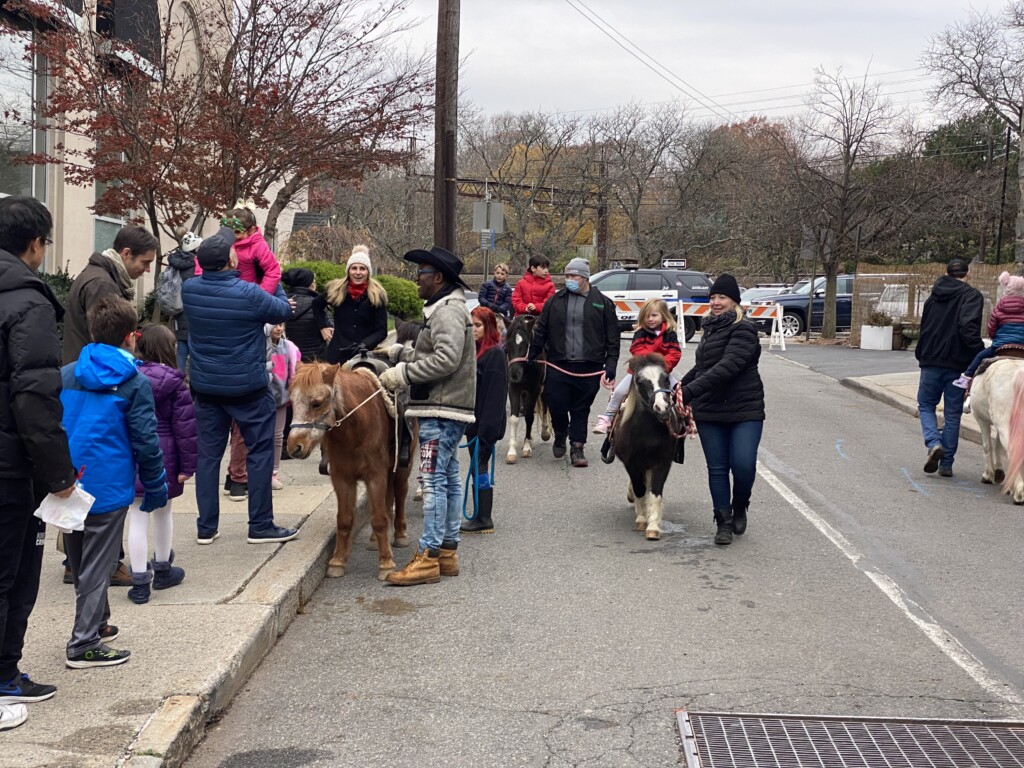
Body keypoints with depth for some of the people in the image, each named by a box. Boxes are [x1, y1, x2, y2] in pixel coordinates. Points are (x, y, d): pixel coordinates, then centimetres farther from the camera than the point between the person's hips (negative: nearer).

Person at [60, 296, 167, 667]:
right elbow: (145, 441, -10)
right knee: (96, 565, 2)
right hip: (108, 487, -5)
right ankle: (84, 644, 4)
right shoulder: (135, 382, -9)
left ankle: (97, 622, 35)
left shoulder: (64, 375, 5)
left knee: (79, 561, 20)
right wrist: (156, 485, 2)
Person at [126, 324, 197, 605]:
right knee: (163, 513, 16)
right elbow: (185, 425, -9)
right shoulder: (174, 382, -9)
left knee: (137, 518, 4)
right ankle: (162, 570, 33)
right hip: (163, 457, -2)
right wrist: (187, 465, -3)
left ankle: (140, 582, 3)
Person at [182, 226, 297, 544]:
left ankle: (206, 527, 14)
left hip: (205, 385, 5)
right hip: (248, 386, -5)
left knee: (208, 453, 10)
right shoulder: (249, 294, -18)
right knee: (260, 452, 5)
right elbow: (284, 311, 0)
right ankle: (260, 526, 8)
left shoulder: (190, 290, -4)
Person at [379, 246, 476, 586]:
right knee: (449, 479, 13)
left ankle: (428, 557, -9)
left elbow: (446, 360, -25)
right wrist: (398, 353, 16)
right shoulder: (443, 309, 20)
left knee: (434, 480, -10)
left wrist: (403, 373, -20)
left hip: (441, 411, -11)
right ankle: (447, 551, 19)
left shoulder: (448, 311, -14)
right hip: (447, 409, 11)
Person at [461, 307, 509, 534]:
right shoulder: (473, 350, 13)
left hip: (486, 423, -8)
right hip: (474, 421, 8)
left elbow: (496, 393, -18)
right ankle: (480, 516, 19)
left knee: (479, 467, -5)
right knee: (477, 468, 12)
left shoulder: (495, 353, -12)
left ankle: (484, 520, 2)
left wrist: (486, 427, -23)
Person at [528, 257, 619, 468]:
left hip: (588, 369, -1)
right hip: (558, 366, 1)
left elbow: (612, 339, 3)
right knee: (556, 404, -1)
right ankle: (560, 436, 27)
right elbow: (541, 331, 11)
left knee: (581, 409, 5)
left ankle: (577, 447, 16)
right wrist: (531, 357, 7)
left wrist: (610, 367, -4)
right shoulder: (556, 301, 8)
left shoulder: (602, 303, 4)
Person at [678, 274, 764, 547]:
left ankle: (740, 507, 14)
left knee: (743, 464, -14)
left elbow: (727, 367, -24)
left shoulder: (743, 330, -11)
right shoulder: (711, 328, 14)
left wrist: (689, 391, -29)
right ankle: (724, 522, 13)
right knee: (717, 468, 4)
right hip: (709, 412, 6)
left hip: (744, 409, -6)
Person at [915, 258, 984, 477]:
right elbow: (968, 328, -21)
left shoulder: (934, 296, 13)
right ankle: (946, 464, 8)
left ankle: (933, 443, -13)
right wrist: (980, 353, -15)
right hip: (958, 364, -3)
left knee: (926, 405, 14)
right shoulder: (971, 295, -6)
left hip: (930, 362, 3)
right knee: (953, 413, 6)